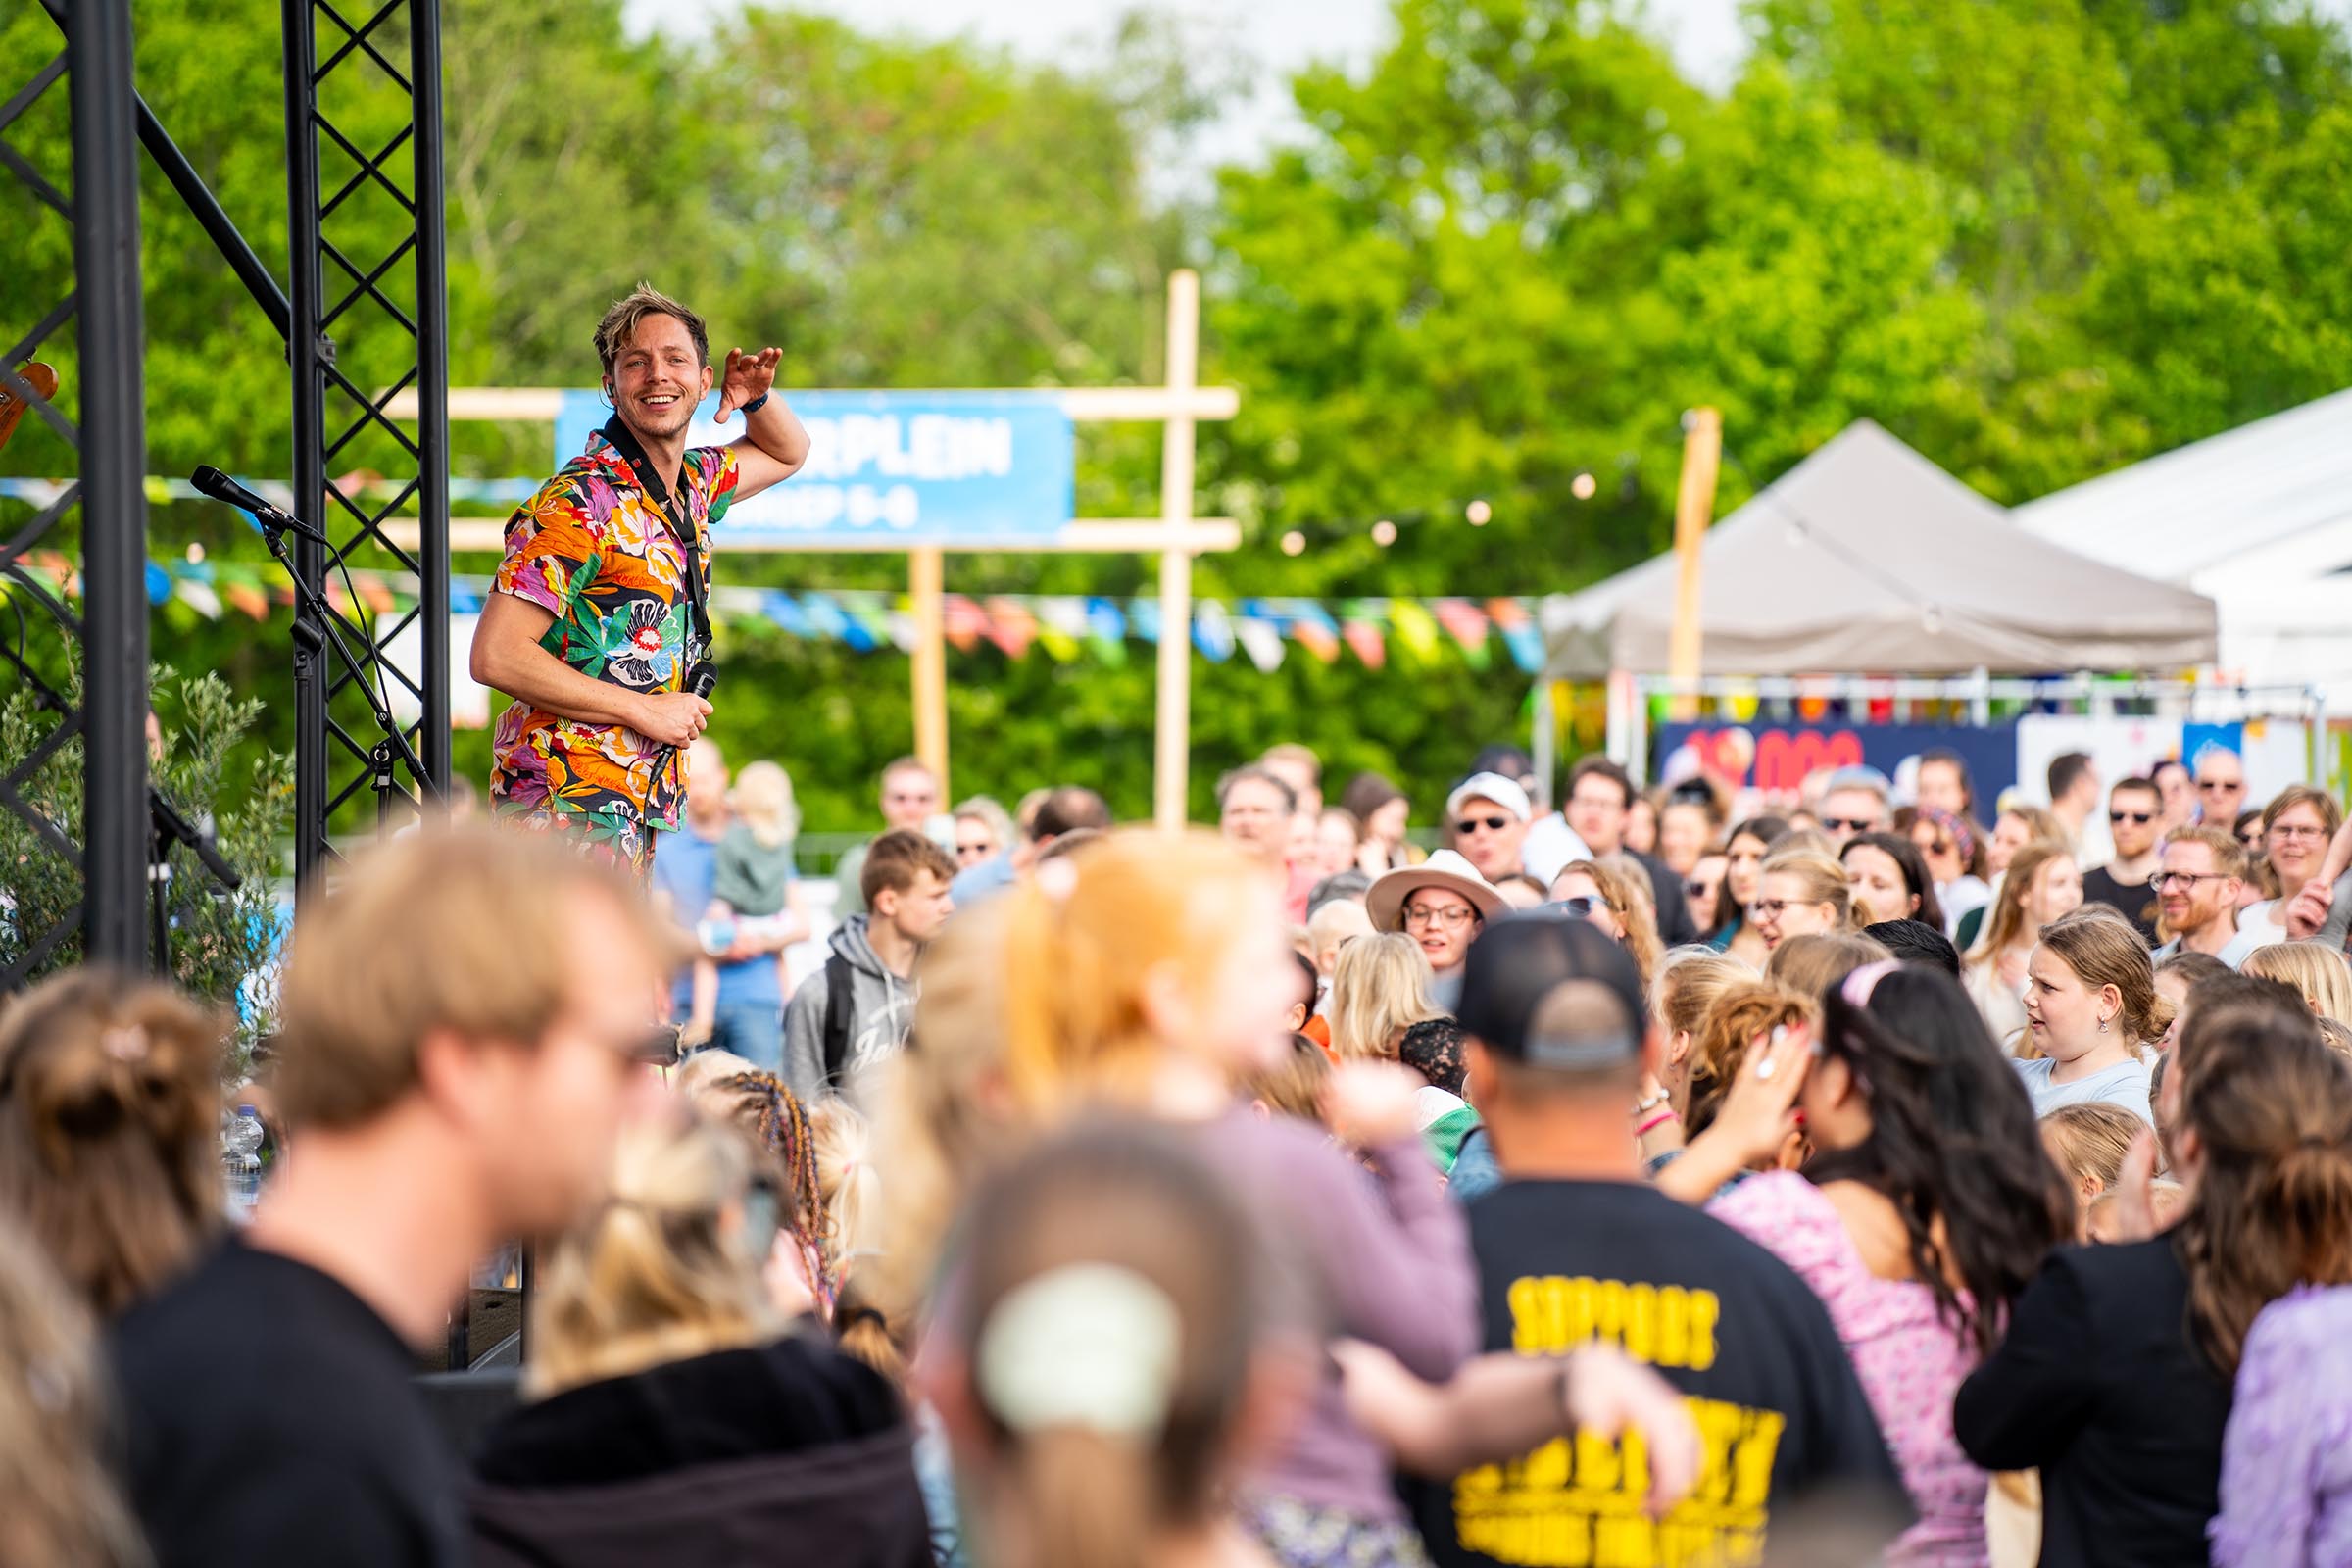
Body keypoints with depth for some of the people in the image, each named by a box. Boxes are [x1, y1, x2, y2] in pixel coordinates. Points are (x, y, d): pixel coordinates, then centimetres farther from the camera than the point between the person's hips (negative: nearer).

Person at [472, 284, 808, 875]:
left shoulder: (690, 484, 12)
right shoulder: (581, 501, -14)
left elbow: (788, 454, 34)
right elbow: (495, 656, -19)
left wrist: (757, 398, 10)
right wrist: (644, 710, -15)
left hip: (639, 804, 9)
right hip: (569, 805, -9)